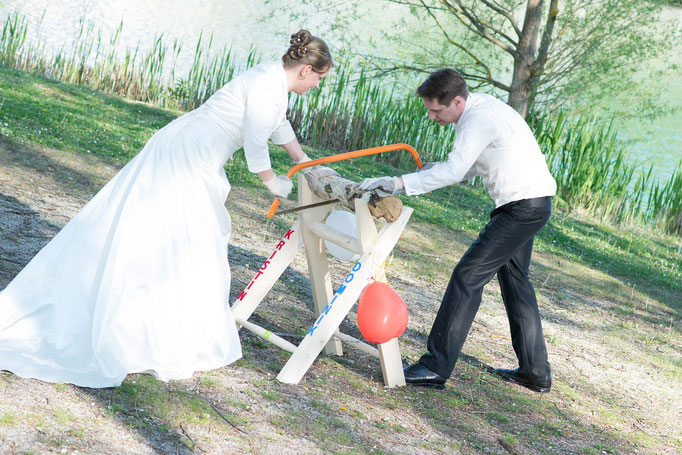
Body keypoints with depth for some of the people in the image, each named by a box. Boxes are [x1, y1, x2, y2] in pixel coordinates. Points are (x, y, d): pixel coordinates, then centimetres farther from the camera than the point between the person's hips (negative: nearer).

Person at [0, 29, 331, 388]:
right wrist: (272, 183, 4)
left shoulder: (275, 78, 13)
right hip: (186, 161, -9)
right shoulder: (268, 88, -17)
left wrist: (306, 165, 40)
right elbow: (255, 146, -14)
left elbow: (280, 125, 31)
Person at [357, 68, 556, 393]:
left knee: (468, 276, -12)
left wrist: (400, 183, -35)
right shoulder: (479, 107, 10)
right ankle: (535, 372, 27)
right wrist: (437, 169, 3)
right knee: (513, 279, 20)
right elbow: (471, 165, 20)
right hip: (529, 204, 11)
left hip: (523, 206, -11)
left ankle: (436, 366, -11)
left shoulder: (479, 118, -21)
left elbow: (454, 171, -32)